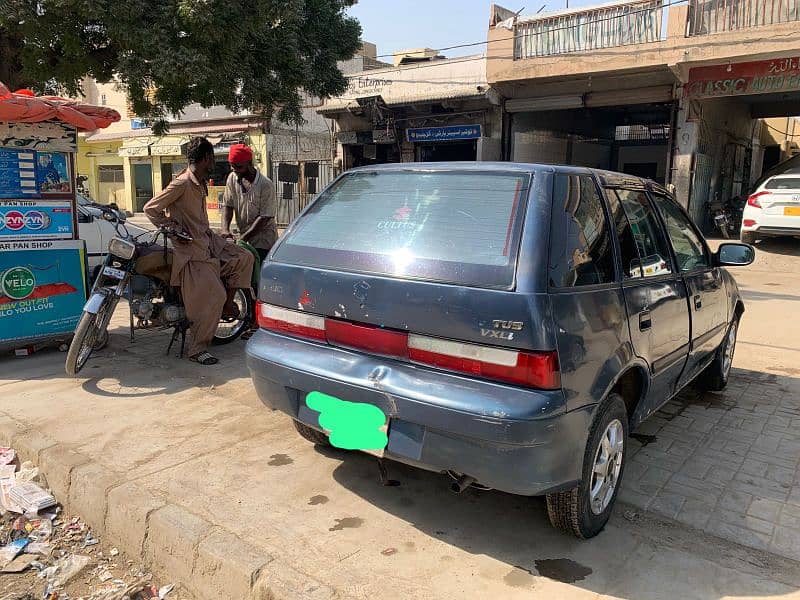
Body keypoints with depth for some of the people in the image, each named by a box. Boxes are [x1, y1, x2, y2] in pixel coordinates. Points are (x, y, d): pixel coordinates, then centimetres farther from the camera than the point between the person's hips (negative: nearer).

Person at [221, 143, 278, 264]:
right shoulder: (232, 178, 1)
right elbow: (228, 206, 3)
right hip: (244, 239, 5)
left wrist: (243, 238, -22)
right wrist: (225, 229, -15)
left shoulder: (266, 185, -17)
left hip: (263, 242, -5)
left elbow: (264, 218, -18)